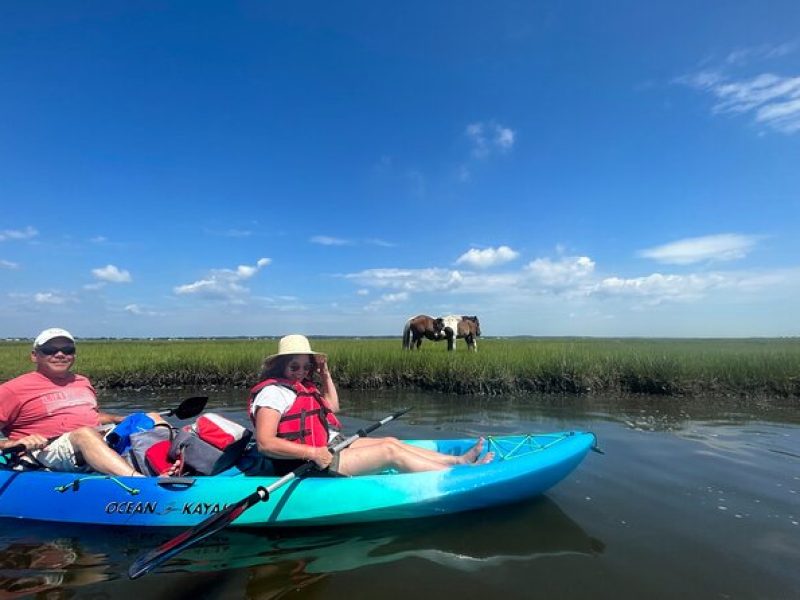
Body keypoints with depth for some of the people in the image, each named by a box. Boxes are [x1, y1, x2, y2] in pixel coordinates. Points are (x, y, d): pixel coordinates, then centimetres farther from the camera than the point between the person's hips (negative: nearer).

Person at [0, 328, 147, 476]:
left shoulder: (82, 382, 21)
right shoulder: (14, 389, 4)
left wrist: (121, 419, 16)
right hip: (50, 451, -6)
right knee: (85, 433, -39)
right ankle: (138, 481, -59)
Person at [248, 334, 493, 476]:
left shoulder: (301, 387, 14)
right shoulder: (273, 391, -15)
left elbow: (333, 407, 23)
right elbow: (265, 443, -24)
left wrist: (326, 375, 13)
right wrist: (313, 453, -29)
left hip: (328, 449, 10)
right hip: (310, 464, -10)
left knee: (391, 441, 5)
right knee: (390, 451, -13)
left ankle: (459, 460, 10)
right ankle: (460, 474, -5)